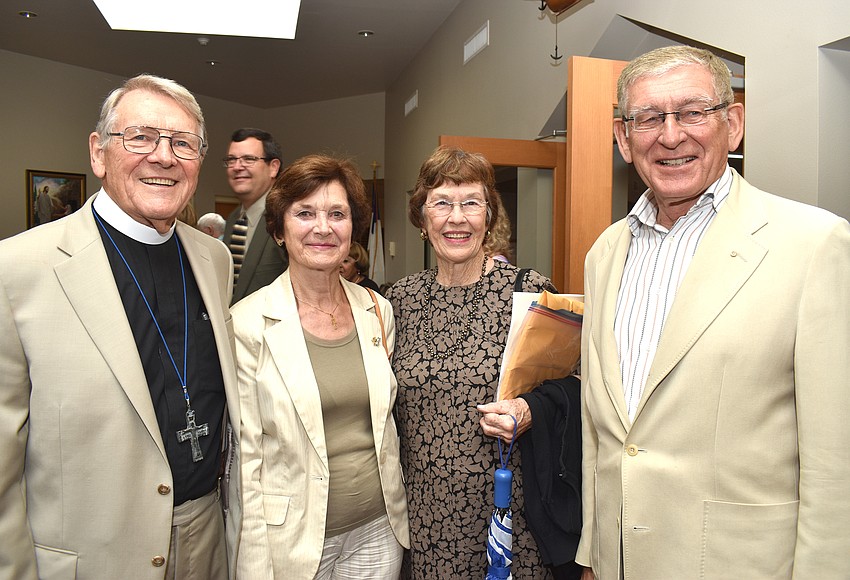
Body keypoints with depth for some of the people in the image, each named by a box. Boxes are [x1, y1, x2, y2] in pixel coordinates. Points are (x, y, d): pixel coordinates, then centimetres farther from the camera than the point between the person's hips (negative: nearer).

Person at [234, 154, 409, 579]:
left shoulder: (378, 311, 0)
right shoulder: (248, 323, -13)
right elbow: (245, 456, -11)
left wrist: (399, 512, 9)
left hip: (379, 529, 4)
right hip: (294, 539, -3)